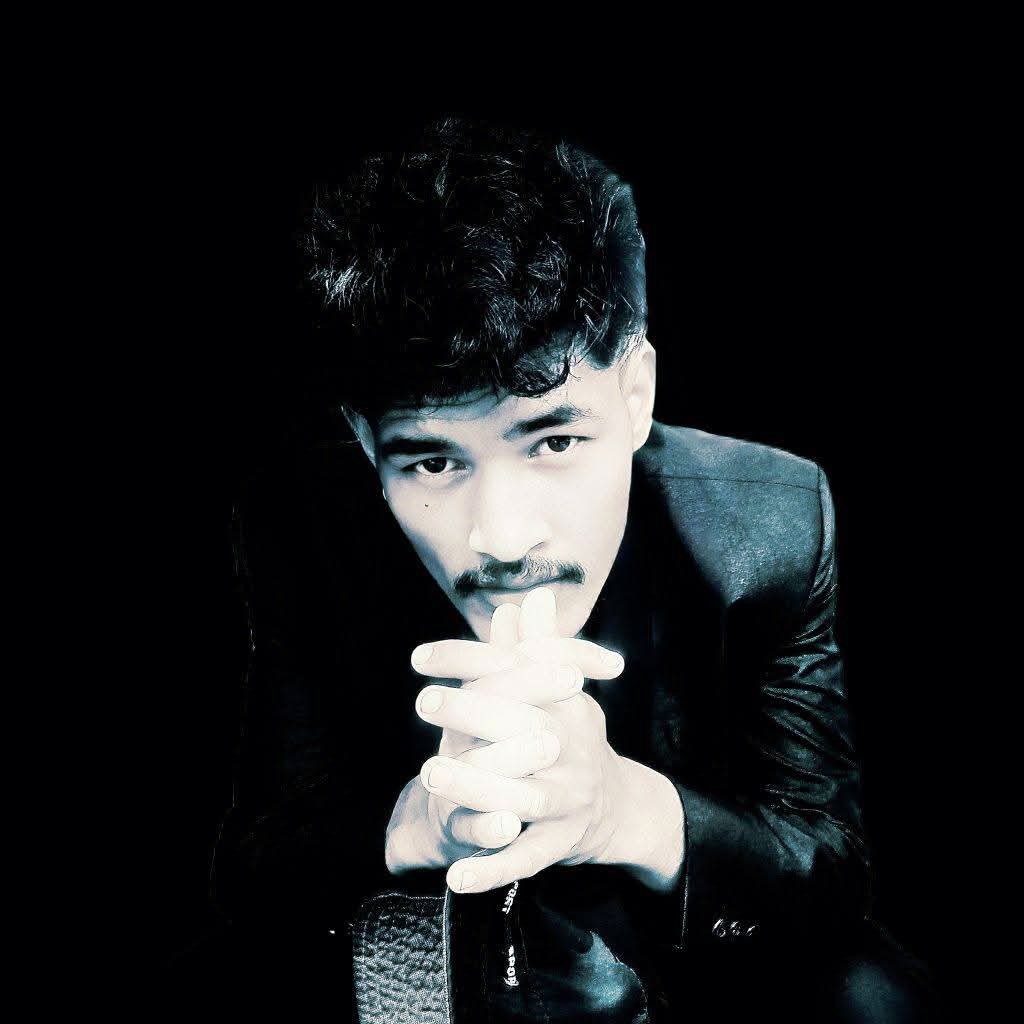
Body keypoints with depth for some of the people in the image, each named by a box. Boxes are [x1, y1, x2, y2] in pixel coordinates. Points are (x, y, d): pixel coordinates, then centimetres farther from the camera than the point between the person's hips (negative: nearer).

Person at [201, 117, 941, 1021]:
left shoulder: (776, 527, -22)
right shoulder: (297, 531, -20)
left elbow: (833, 879, -20)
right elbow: (252, 882, -19)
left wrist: (634, 812, -44)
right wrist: (418, 822, -43)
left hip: (694, 946, 2)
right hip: (414, 944, -1)